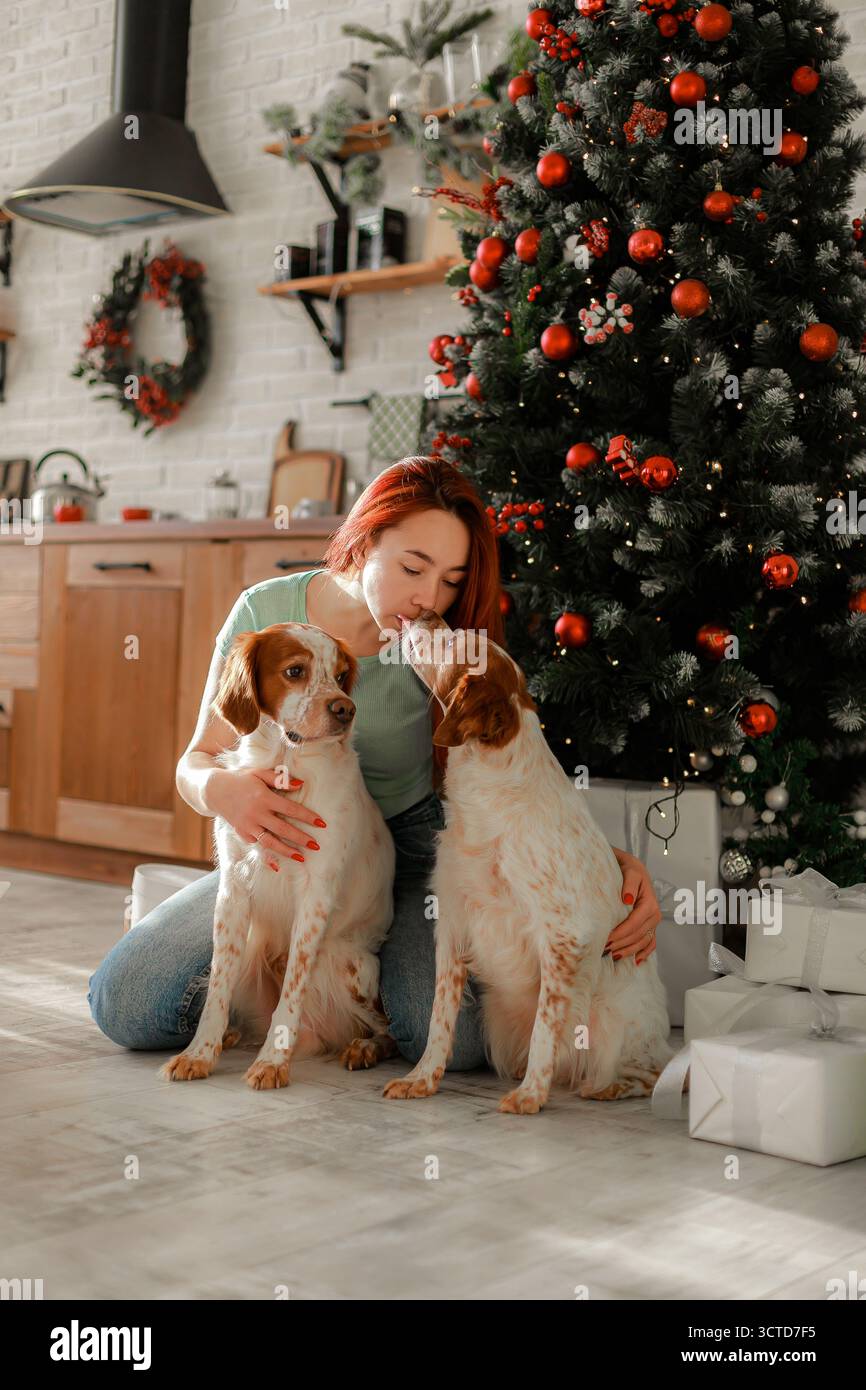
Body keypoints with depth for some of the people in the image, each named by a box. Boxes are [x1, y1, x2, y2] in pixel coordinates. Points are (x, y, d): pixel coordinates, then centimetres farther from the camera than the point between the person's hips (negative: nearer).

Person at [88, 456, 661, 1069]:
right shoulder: (267, 611, -13)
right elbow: (197, 760, -7)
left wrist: (616, 860, -31)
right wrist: (221, 789, -33)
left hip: (409, 846, -1)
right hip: (285, 851, 1)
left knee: (453, 1036, -29)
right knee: (124, 1002, -15)